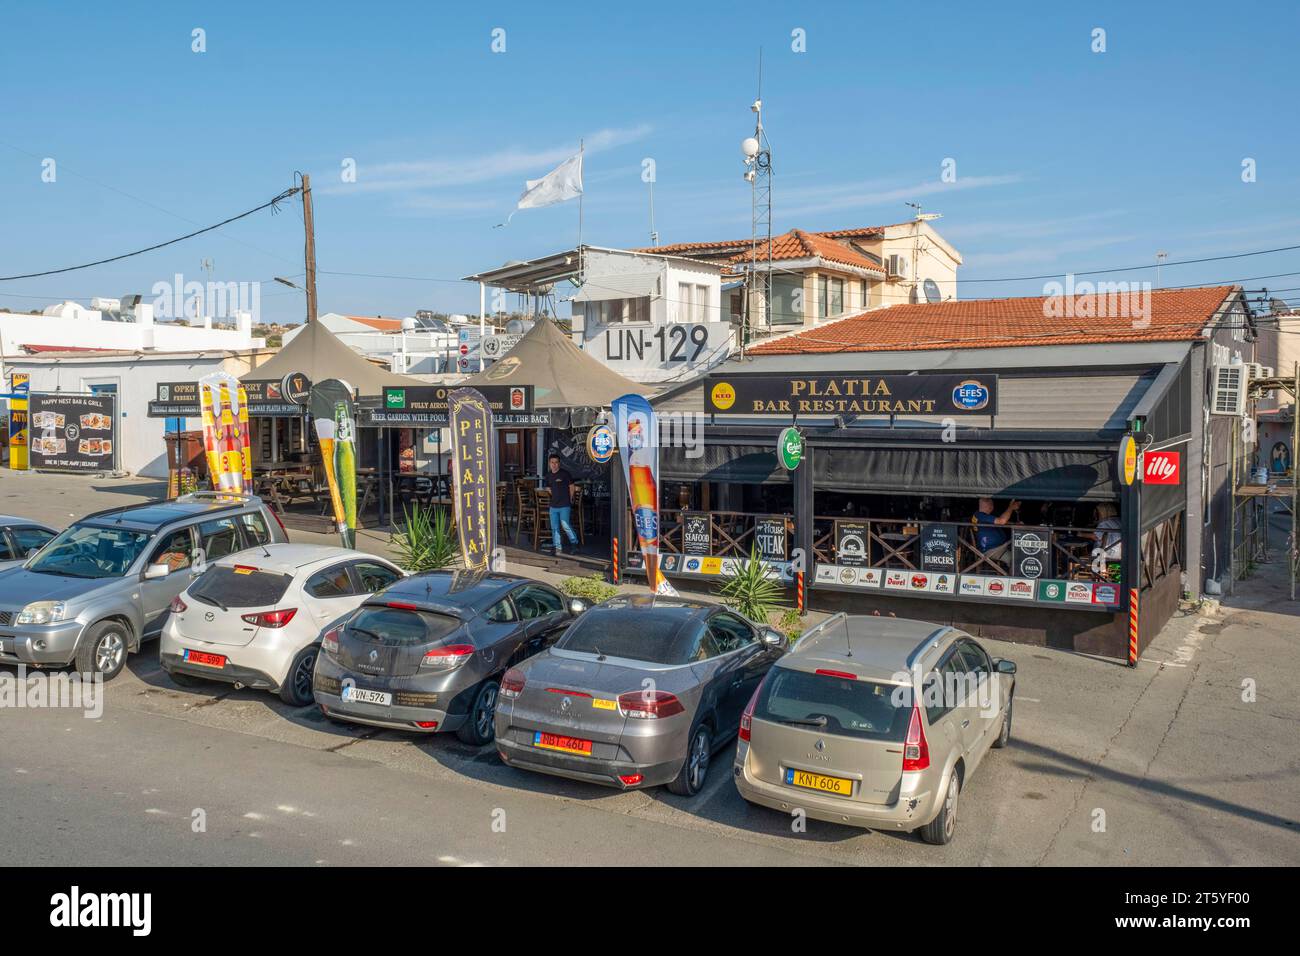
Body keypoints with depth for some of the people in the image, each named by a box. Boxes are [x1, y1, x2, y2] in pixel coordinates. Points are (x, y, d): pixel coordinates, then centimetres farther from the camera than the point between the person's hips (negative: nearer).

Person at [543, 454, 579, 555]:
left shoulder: (565, 473, -7)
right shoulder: (548, 475, 9)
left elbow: (571, 486, 0)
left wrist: (570, 499, 5)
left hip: (565, 505, -6)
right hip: (553, 506, 6)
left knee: (565, 525, -12)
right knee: (554, 528, 5)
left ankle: (574, 542, 8)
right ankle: (557, 548, 13)